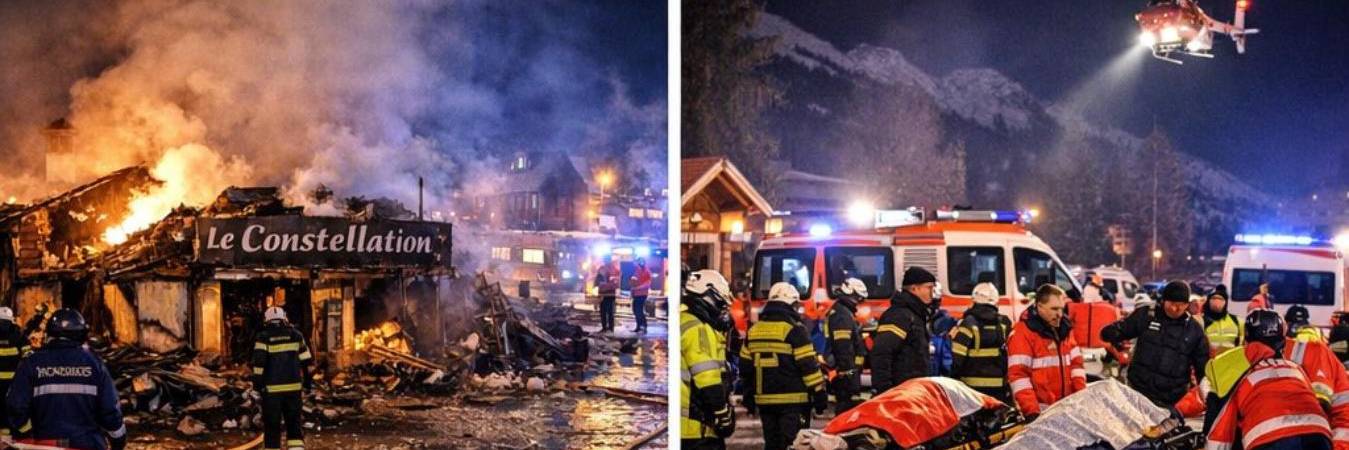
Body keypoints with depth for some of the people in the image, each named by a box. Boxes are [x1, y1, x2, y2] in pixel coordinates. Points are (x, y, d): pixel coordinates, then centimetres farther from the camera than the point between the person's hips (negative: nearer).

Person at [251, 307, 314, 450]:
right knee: (294, 424, 10)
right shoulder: (295, 335, 6)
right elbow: (306, 361, 5)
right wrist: (307, 381, 13)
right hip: (294, 387, 2)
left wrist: (257, 383, -5)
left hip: (271, 389, -2)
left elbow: (259, 362, -13)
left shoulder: (263, 337, -4)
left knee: (272, 426, 5)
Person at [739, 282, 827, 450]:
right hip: (793, 399, -6)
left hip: (764, 399, 6)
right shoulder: (794, 329, -10)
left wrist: (749, 397, 23)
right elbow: (808, 365, -13)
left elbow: (745, 366, 15)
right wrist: (820, 393, -7)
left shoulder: (754, 330, 11)